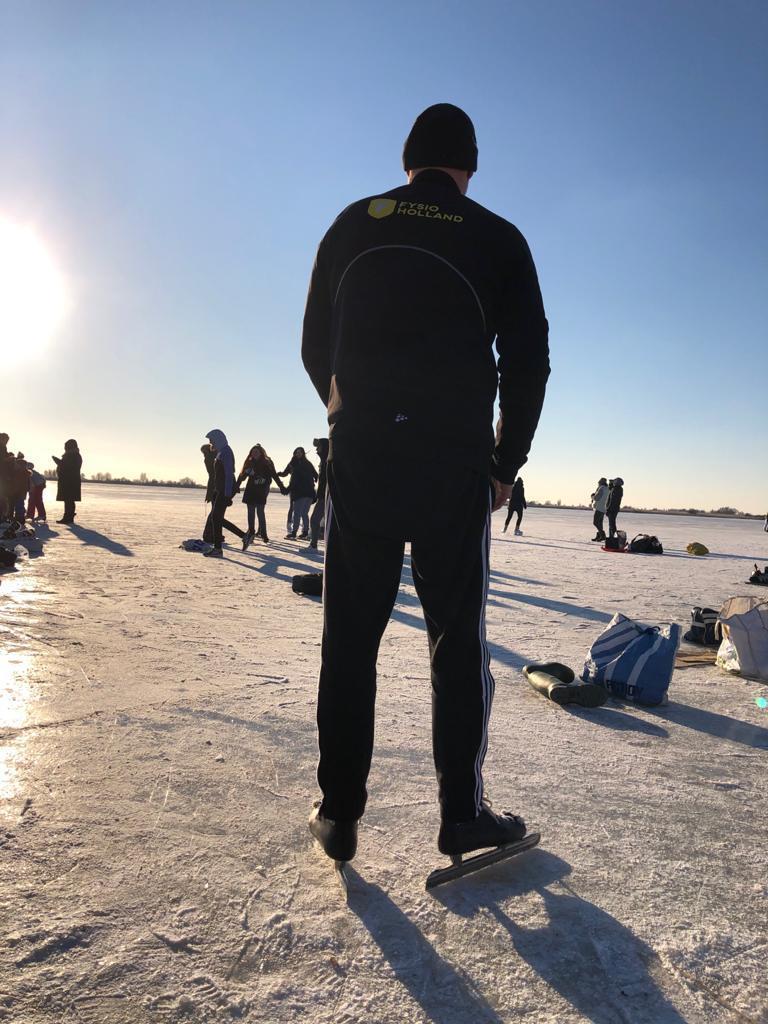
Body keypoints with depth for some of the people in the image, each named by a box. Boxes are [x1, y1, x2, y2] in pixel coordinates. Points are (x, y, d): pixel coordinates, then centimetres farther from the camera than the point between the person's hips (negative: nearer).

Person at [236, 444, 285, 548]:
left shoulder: (266, 463, 0)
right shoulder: (249, 463, 7)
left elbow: (274, 476, 0)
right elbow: (242, 476, 4)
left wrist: (282, 487, -5)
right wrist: (235, 487, -8)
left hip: (261, 492, -3)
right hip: (250, 491, 3)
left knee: (260, 512, -7)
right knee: (251, 513, 4)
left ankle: (263, 533, 2)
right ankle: (251, 532, 12)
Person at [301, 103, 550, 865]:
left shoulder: (353, 225, 12)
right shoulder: (497, 239, 7)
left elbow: (316, 349, 13)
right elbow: (527, 363, 2)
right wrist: (506, 463, 10)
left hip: (359, 457, 2)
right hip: (455, 464, -1)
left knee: (350, 634, 8)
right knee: (457, 636, 8)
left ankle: (339, 812, 16)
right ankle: (461, 811, 15)